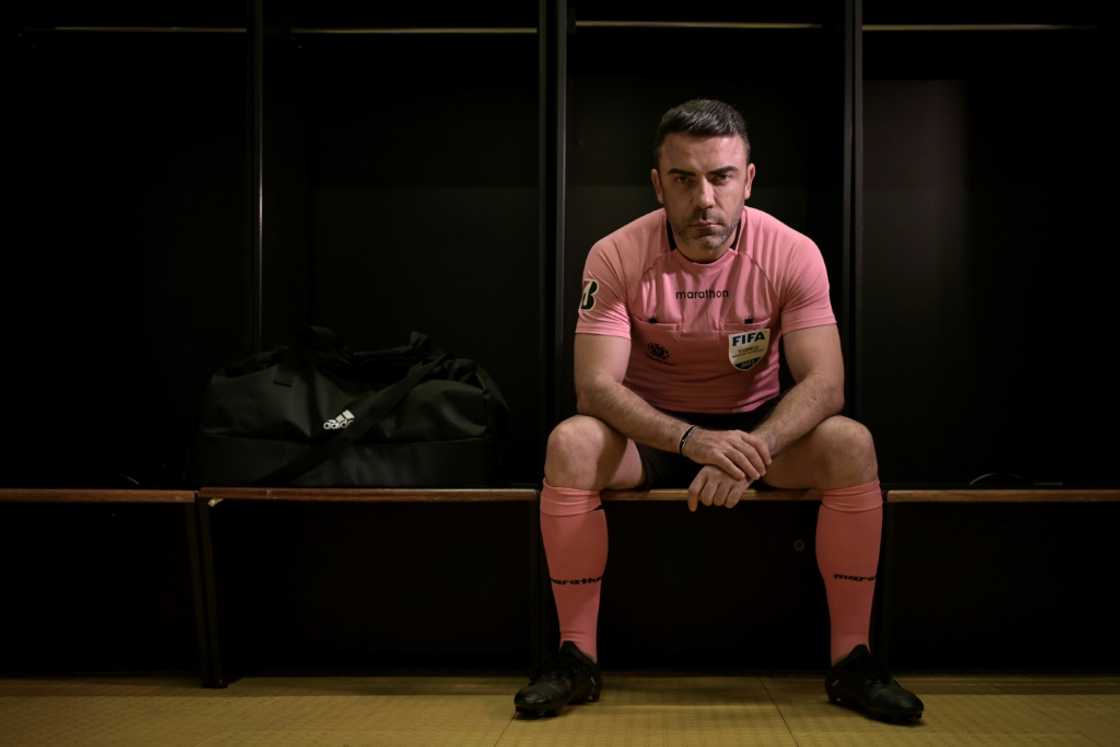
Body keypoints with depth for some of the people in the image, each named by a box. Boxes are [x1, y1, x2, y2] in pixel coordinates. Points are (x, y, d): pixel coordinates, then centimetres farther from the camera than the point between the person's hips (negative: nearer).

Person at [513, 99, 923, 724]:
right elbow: (596, 385, -24)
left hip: (756, 425, 1)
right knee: (570, 444, -32)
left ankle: (853, 659, -13)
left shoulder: (792, 254, -15)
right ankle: (577, 656, -17)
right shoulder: (617, 257, -17)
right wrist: (695, 442, -41)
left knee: (851, 446, -28)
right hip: (651, 430, 0)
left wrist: (755, 450, -41)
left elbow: (824, 383, -20)